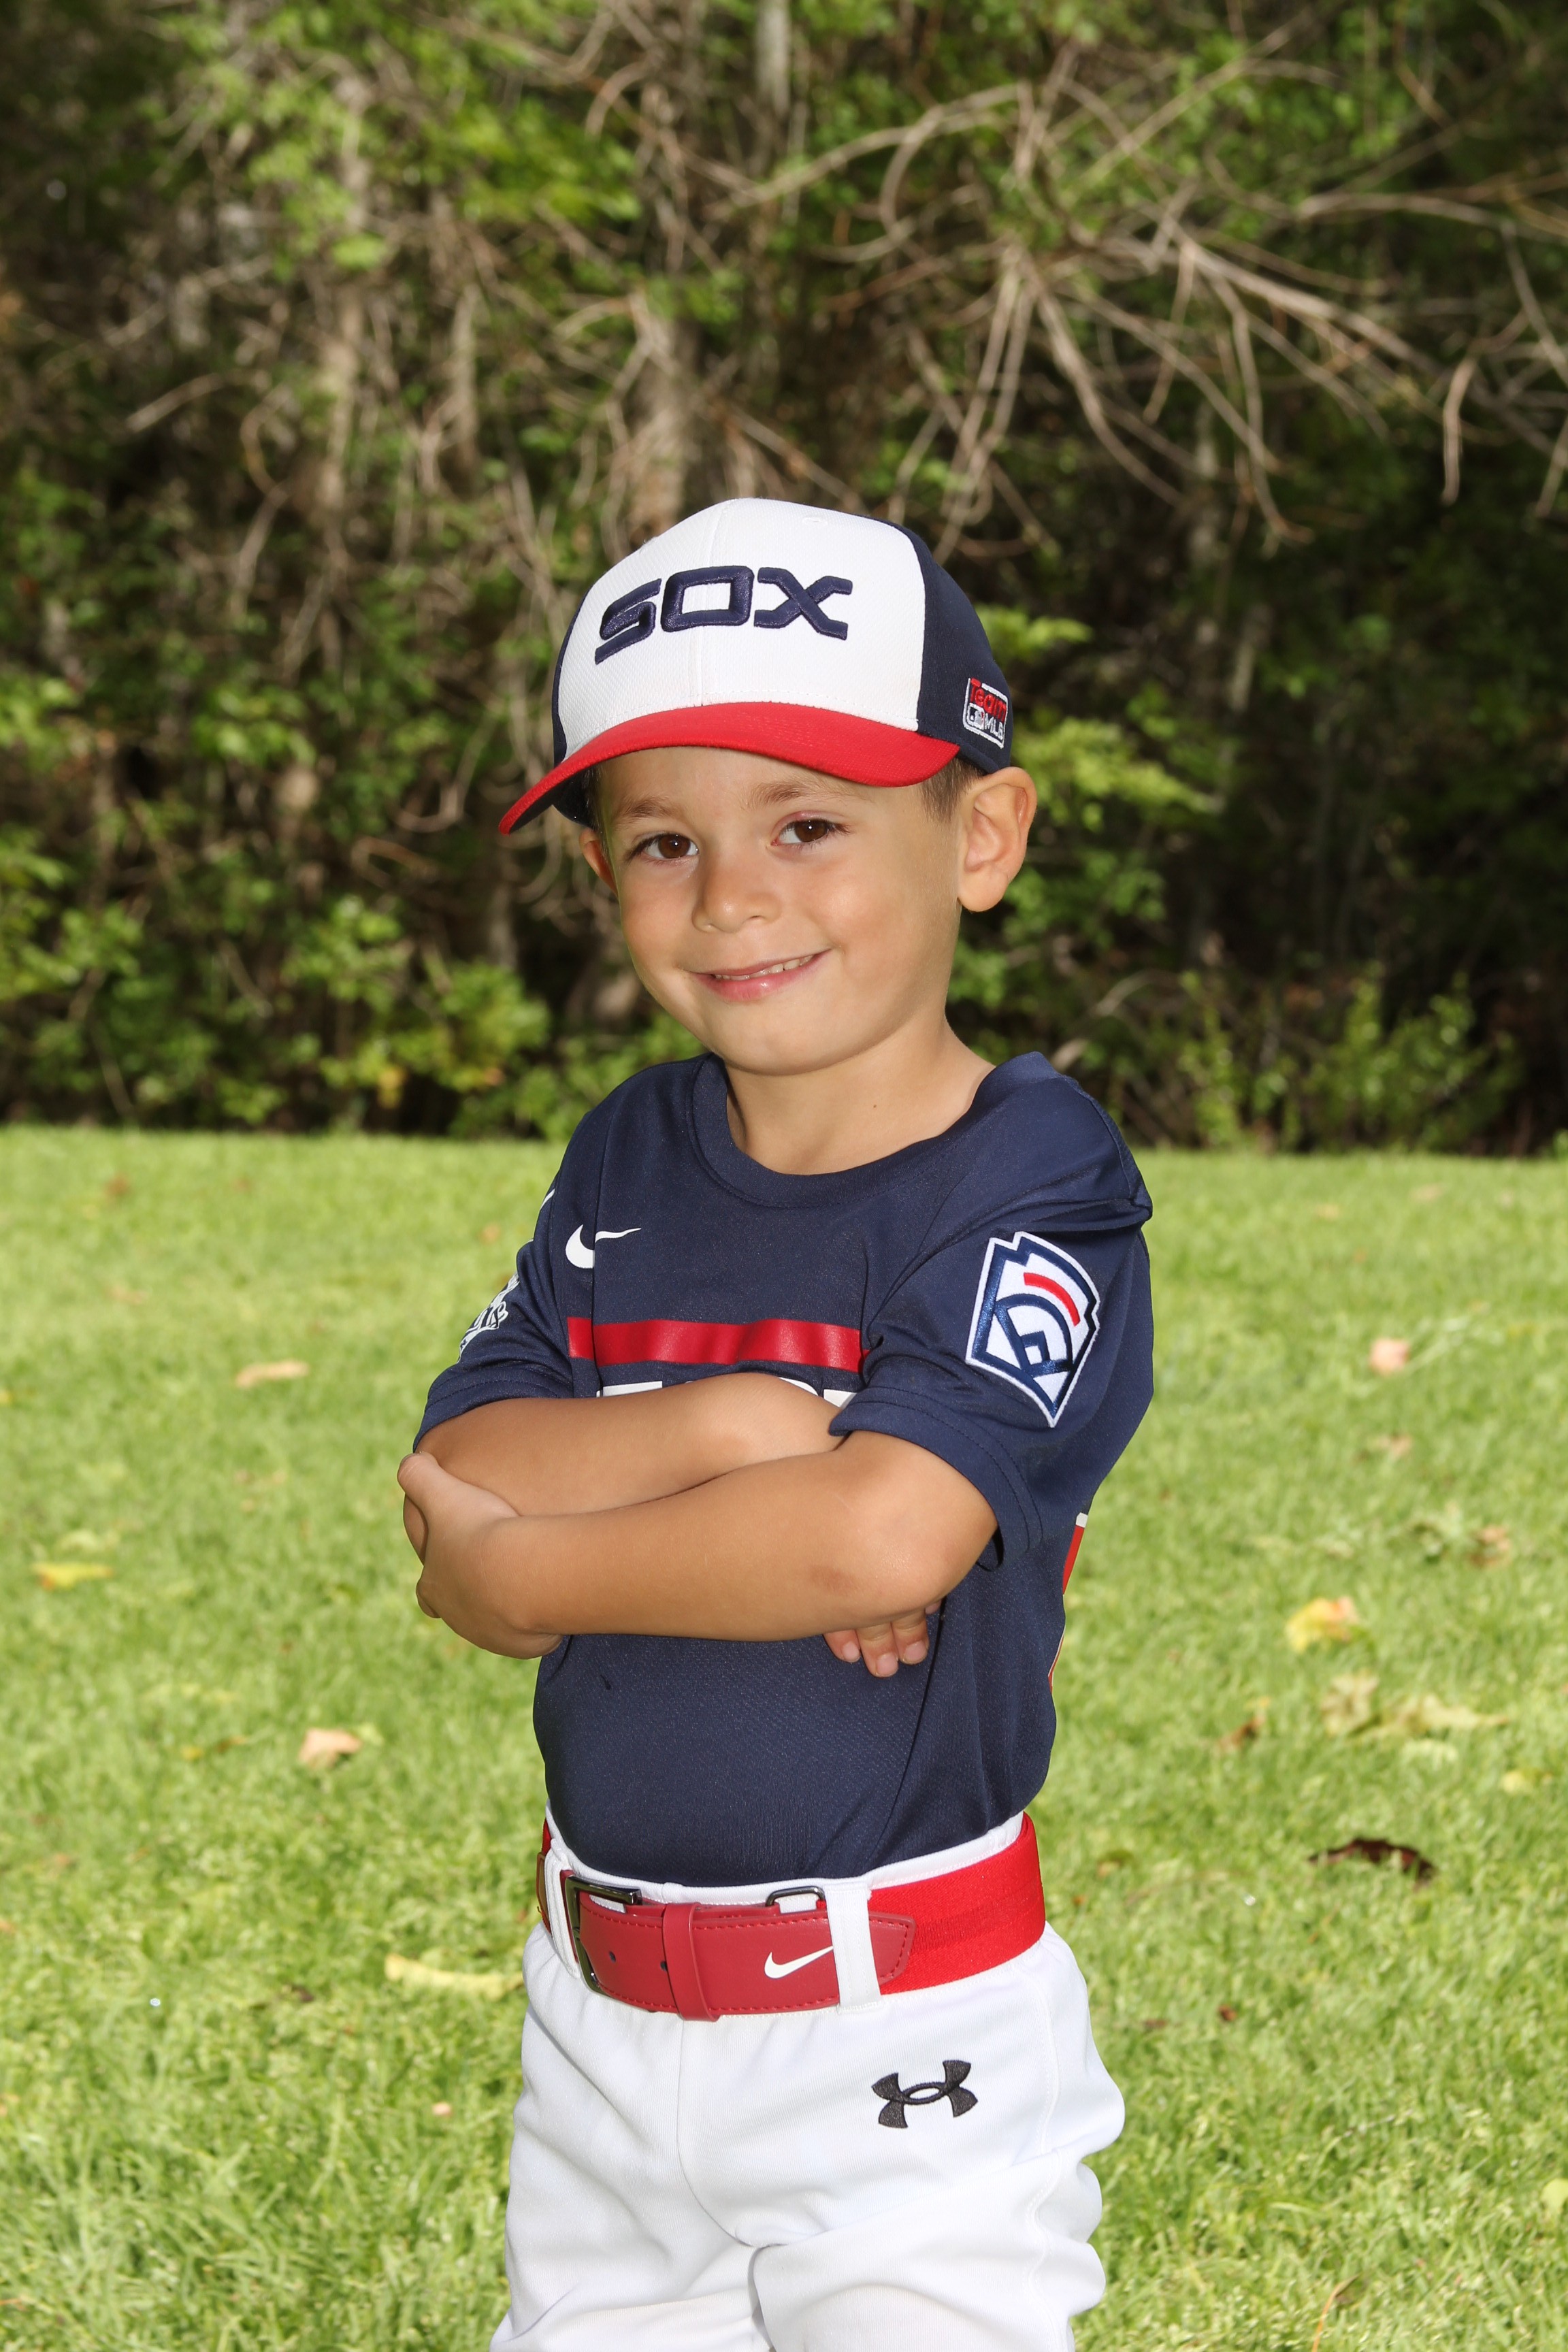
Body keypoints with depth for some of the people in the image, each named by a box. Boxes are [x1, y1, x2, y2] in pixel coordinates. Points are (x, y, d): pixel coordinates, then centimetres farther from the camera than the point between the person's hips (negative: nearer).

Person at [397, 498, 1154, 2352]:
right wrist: (730, 1434, -19)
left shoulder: (1033, 1189, -13)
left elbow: (888, 1533, -27)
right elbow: (455, 1478, -3)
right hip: (600, 2028, 6)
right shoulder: (628, 1161, 7)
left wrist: (528, 1575, -14)